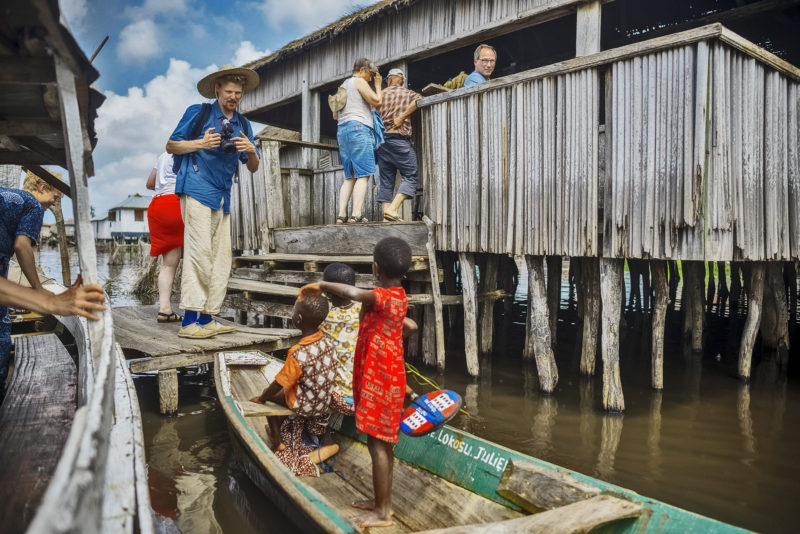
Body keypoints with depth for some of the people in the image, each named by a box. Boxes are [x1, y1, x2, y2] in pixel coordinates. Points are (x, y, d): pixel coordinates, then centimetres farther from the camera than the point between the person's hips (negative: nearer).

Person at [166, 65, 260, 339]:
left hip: (223, 197, 6)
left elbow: (253, 168, 16)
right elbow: (171, 145, 3)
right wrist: (201, 143, -13)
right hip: (197, 190, -6)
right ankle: (189, 320, -14)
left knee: (221, 256, 2)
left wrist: (250, 150, -6)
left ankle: (208, 318, 8)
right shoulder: (198, 113, 4)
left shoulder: (243, 124, 18)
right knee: (199, 250, -16)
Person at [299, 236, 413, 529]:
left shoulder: (385, 297, -21)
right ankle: (382, 501, 29)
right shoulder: (397, 296, 9)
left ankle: (382, 513, 10)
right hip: (385, 380, 10)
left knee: (377, 445, -1)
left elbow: (354, 293, -41)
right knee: (382, 444, 17)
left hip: (379, 383, -10)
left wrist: (322, 285, -25)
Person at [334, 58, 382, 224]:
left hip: (342, 130, 9)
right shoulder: (359, 82, 1)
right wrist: (378, 85, 11)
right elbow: (377, 101, -5)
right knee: (363, 175, -12)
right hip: (358, 128, -9)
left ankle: (341, 214, -4)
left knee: (350, 177, 7)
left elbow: (335, 115, 26)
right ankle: (356, 215, -20)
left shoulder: (343, 86, 26)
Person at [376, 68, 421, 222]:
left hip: (381, 139, 4)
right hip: (399, 139, -4)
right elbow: (419, 100, -13)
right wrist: (402, 117, -11)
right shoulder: (407, 93, 8)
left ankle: (386, 214, -1)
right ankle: (393, 209, -19)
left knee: (386, 180, 6)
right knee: (410, 177, -3)